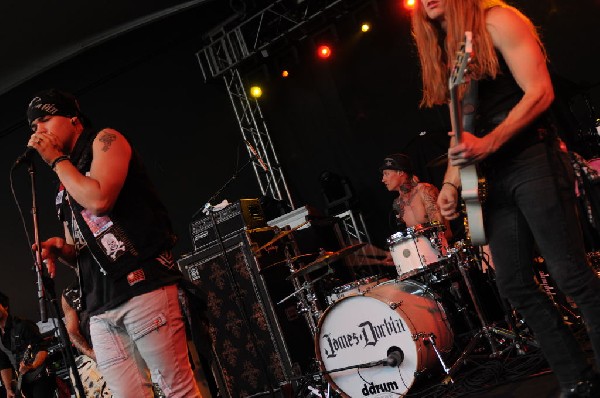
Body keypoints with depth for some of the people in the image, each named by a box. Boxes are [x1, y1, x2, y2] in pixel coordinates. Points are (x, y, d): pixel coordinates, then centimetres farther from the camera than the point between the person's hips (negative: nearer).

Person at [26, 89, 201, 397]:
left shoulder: (105, 140, 6)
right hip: (101, 308, 7)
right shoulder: (64, 189, 26)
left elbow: (99, 199, -14)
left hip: (141, 283, -7)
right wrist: (59, 249, 6)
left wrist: (56, 159, 0)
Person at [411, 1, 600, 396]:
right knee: (515, 285, 5)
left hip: (533, 160, -7)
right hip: (495, 179, 8)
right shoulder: (441, 53, 18)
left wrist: (488, 144, -22)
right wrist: (451, 182, 6)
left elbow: (540, 92, -12)